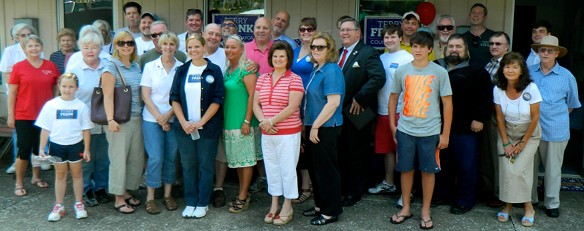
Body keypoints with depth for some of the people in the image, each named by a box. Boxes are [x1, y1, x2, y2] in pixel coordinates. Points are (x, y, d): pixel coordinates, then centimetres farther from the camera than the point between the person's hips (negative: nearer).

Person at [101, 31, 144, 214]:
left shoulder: (137, 67, 14)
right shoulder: (111, 67, -5)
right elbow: (108, 96, -11)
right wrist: (110, 119, -19)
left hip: (137, 118, 6)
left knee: (136, 157, 8)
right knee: (119, 158, -1)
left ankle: (126, 192, 25)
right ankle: (118, 199, 10)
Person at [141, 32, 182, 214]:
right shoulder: (150, 66, 2)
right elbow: (145, 95, -1)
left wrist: (168, 115, -10)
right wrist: (159, 117, -8)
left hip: (174, 119, 1)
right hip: (152, 119, -1)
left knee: (171, 157, 6)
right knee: (155, 157, -4)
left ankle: (168, 194, 19)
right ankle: (150, 197, 7)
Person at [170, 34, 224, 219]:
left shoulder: (214, 71, -2)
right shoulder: (182, 70, 7)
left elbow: (217, 100, -7)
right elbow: (174, 98, 5)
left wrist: (200, 123, -13)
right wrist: (184, 122, -8)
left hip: (208, 127, -3)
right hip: (184, 127, 3)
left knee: (206, 165, 5)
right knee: (188, 165, 9)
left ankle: (203, 204, 17)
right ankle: (190, 203, 20)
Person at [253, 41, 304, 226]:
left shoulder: (294, 79, -7)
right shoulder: (262, 79, 9)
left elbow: (292, 107, -15)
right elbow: (255, 104, 7)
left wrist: (271, 121, -16)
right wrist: (263, 122, -10)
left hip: (288, 133, -5)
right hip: (267, 134, 5)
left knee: (287, 168, 3)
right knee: (271, 168, 13)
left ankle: (287, 207, 17)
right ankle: (274, 205, 27)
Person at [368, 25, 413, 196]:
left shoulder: (408, 58, -7)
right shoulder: (381, 58, 12)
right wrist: (375, 106, 7)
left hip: (401, 111, -6)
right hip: (383, 111, 6)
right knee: (387, 149, 15)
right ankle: (388, 183, 29)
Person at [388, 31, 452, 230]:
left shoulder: (439, 72, -4)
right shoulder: (402, 70, 2)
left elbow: (447, 104, -2)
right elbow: (393, 97, 12)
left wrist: (445, 134, -4)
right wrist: (392, 125, 8)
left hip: (430, 131, -2)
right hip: (405, 130, 2)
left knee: (428, 170, 7)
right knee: (406, 169, 10)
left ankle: (425, 211, 22)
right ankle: (406, 208, 26)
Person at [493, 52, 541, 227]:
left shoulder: (531, 89, -19)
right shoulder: (498, 89, -10)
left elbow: (535, 118, -12)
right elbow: (500, 118, -3)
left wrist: (523, 143, -8)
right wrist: (506, 143, -5)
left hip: (529, 134, -2)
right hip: (507, 133, 2)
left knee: (518, 170, -12)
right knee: (506, 169, -9)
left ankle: (528, 208, 7)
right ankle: (508, 205, 9)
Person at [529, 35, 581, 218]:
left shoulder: (567, 76, -2)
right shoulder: (528, 73, 1)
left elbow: (572, 104, 10)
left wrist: (557, 118, 10)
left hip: (555, 132, -2)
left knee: (553, 169, 8)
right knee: (530, 166, 12)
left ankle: (552, 203, 21)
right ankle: (530, 198, 27)